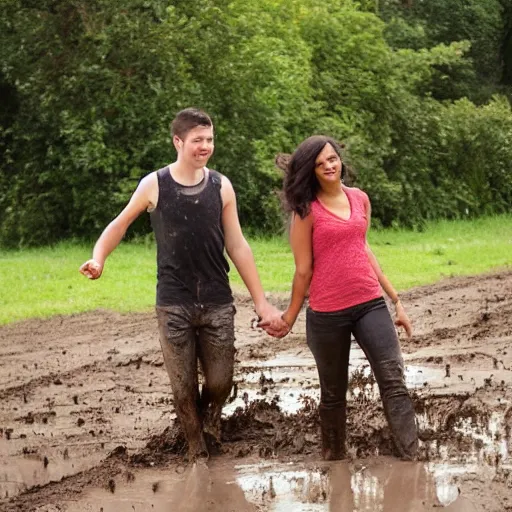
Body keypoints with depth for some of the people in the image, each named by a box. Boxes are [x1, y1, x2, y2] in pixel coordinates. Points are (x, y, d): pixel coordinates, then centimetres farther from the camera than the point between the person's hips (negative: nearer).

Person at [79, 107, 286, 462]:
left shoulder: (221, 186, 0)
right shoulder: (154, 185, -4)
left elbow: (237, 247, 4)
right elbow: (121, 224, 10)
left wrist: (261, 302, 2)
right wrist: (98, 258, -9)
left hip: (218, 304, 1)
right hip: (174, 305, -1)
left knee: (220, 383, 0)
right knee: (184, 388, 1)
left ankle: (210, 417, 34)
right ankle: (198, 453, 19)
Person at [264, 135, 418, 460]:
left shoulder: (360, 199, 8)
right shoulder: (307, 210, -6)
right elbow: (303, 270, -1)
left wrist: (396, 300, 18)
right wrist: (289, 318, 2)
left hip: (370, 304, 3)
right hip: (327, 314, -3)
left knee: (394, 382, -9)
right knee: (334, 393, 10)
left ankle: (413, 461, -12)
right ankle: (335, 458, 26)